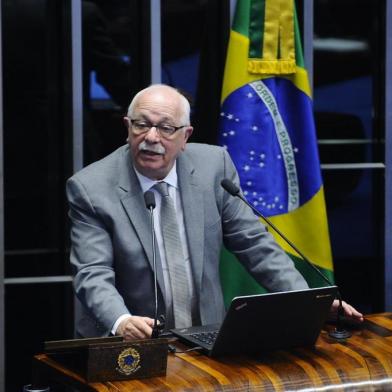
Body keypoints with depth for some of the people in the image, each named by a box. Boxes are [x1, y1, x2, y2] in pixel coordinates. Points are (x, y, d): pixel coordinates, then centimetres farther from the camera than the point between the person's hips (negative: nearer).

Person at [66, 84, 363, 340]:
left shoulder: (213, 165, 0)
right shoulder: (90, 188, -9)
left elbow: (253, 243, 4)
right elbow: (94, 275, -15)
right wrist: (122, 322, -35)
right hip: (125, 345, 0)